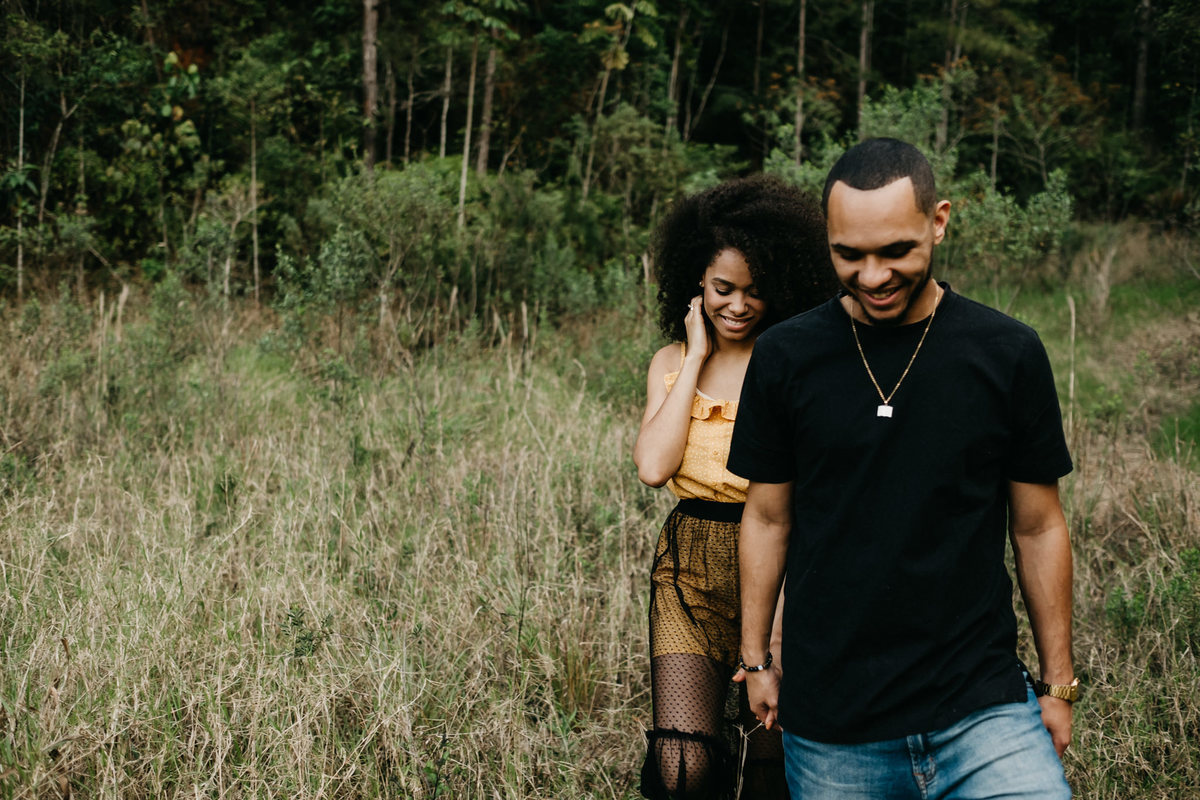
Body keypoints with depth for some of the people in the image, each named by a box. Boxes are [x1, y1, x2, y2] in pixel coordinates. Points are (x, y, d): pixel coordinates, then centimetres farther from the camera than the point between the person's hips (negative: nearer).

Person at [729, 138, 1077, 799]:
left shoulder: (1008, 355, -2)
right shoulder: (784, 358, -1)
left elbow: (1038, 527, 5)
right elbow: (768, 518, 8)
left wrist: (1058, 684, 9)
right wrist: (756, 660, 12)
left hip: (982, 707, -1)